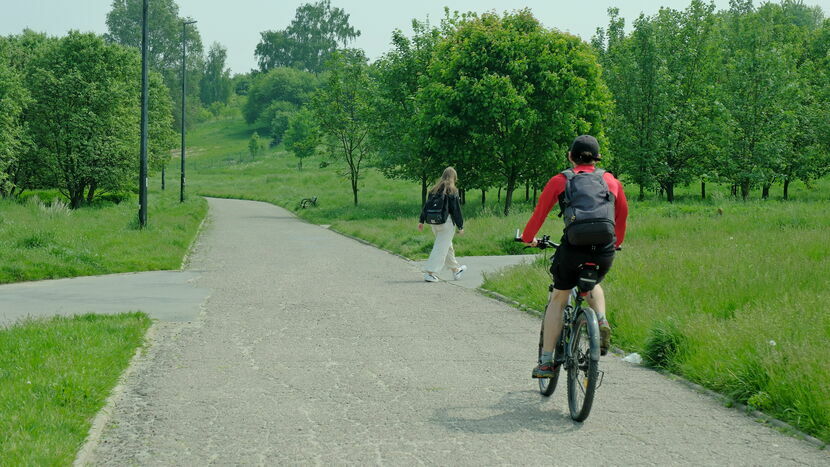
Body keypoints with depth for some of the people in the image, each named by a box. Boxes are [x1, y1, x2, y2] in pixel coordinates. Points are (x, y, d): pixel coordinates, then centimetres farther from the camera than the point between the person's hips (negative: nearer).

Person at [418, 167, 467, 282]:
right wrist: (460, 226, -5)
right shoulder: (452, 191, -9)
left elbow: (426, 205, 8)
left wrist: (421, 221, 13)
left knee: (447, 247, 20)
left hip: (433, 222, 7)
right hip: (446, 222, -7)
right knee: (442, 248, -4)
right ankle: (429, 273, -12)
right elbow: (456, 210, -10)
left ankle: (455, 270, 33)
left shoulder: (435, 189, 7)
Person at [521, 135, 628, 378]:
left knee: (558, 300, 17)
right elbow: (623, 213, 28)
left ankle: (546, 361, 13)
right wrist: (617, 242, 45)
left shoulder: (560, 181, 9)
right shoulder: (611, 181, 16)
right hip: (605, 252, 2)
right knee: (593, 284, 35)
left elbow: (540, 212, 16)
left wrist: (528, 238, 34)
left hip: (573, 248, -2)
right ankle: (602, 323, 8)